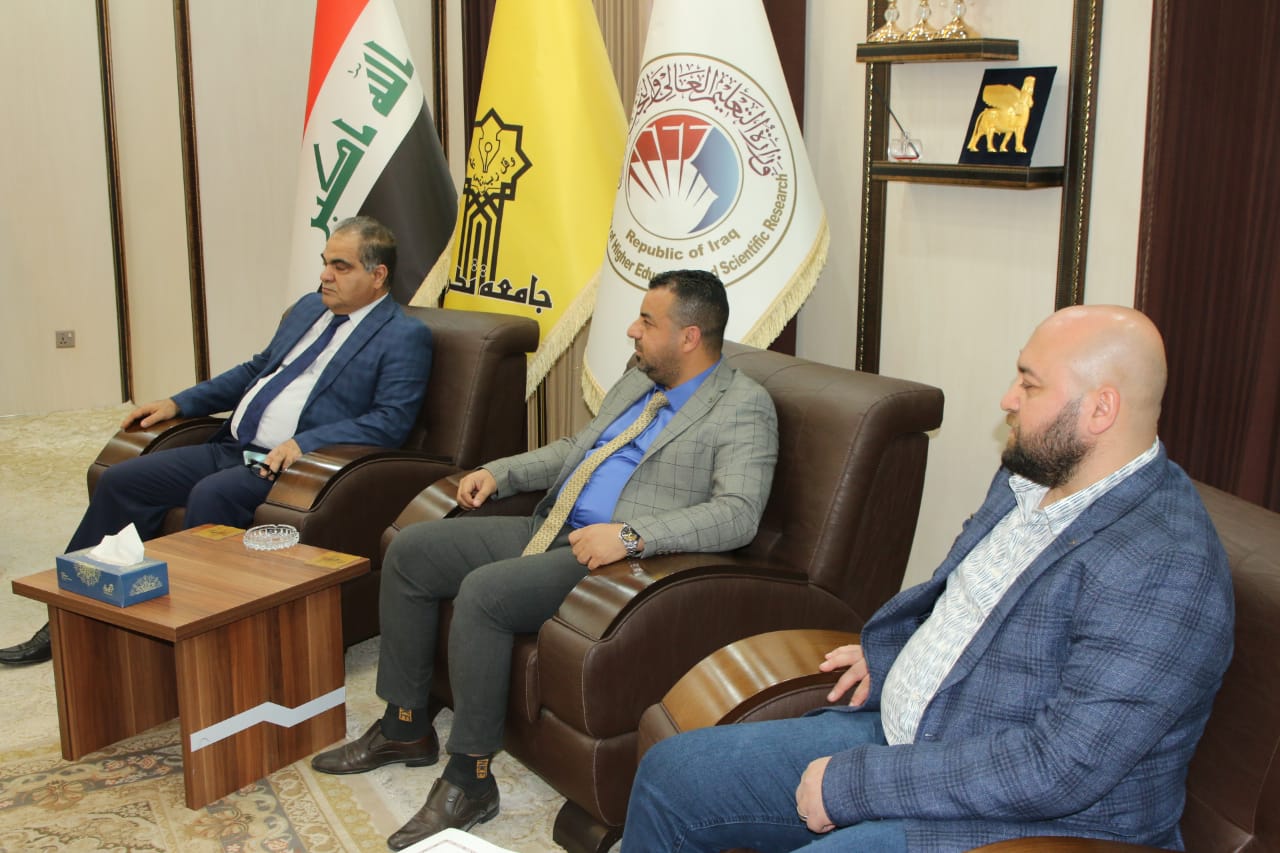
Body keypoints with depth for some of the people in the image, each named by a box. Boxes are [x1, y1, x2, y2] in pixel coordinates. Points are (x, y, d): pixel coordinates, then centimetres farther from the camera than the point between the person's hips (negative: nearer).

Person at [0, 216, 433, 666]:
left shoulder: (405, 337, -5)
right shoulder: (309, 307, 19)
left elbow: (391, 421, -16)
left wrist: (304, 443, -25)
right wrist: (178, 403, 19)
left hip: (286, 464, -8)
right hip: (231, 448, 8)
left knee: (211, 494, -33)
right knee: (121, 481, -1)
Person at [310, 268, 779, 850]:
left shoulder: (744, 408, -9)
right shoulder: (637, 382, 19)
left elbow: (738, 514, -21)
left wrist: (630, 535, -29)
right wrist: (499, 473, 17)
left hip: (616, 558, -9)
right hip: (550, 529, 10)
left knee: (482, 591, -30)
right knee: (410, 551, 3)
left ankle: (469, 780, -15)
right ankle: (405, 727, 14)